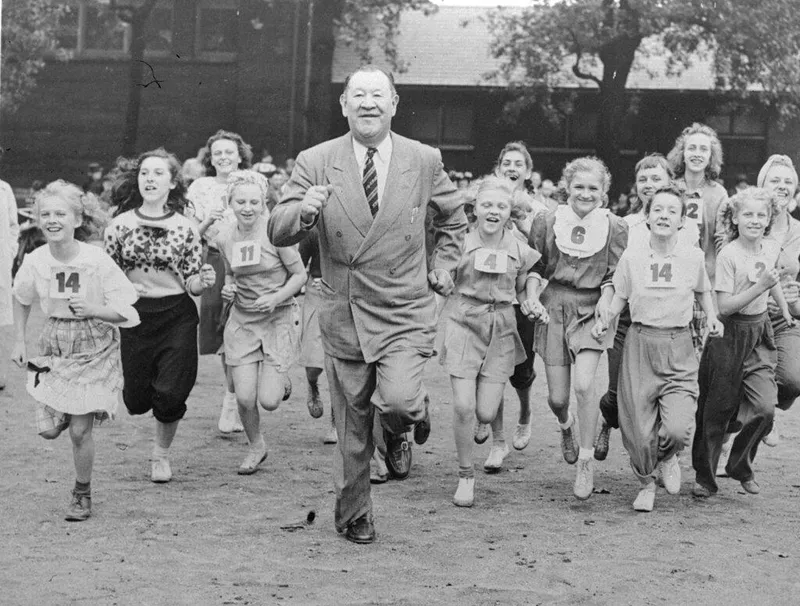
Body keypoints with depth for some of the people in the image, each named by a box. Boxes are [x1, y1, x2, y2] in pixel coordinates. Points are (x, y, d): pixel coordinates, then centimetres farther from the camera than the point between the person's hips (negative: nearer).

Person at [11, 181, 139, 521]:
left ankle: (82, 495, 20)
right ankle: (74, 414, 35)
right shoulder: (35, 262, -10)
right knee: (48, 430, -1)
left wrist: (93, 310, -32)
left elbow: (125, 313, -16)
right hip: (54, 347, 3)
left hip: (95, 349, -3)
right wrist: (20, 342, 8)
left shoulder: (97, 261, -20)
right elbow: (22, 300, 12)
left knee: (80, 431, -4)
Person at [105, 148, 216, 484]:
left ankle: (161, 454, 23)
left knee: (170, 395, -4)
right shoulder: (120, 225, -1)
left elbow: (191, 283, 0)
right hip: (134, 317, 1)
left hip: (176, 317, -1)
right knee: (136, 400, 4)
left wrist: (203, 281, -21)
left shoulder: (185, 227, -3)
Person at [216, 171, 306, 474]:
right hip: (242, 321, 3)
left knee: (268, 401, -8)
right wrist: (228, 288, -4)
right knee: (245, 398, -4)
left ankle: (280, 379, 29)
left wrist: (276, 298, -20)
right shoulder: (224, 238, -1)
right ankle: (256, 447, 25)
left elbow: (300, 275, -6)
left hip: (279, 318, -3)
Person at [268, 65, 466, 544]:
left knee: (398, 400, -23)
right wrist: (303, 211, -27)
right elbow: (278, 233, -6)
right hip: (344, 313, 1)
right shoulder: (316, 163, -3)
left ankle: (409, 417, 14)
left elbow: (453, 217, 19)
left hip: (405, 312, -1)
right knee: (351, 430, 9)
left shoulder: (424, 161, 0)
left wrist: (443, 267, 10)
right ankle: (354, 515, 30)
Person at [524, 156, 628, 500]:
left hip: (592, 309, -2)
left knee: (583, 384, -21)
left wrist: (606, 298, -11)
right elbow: (533, 268, 11)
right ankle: (565, 427, 42)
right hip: (554, 307, 2)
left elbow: (617, 276, 7)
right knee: (557, 396, 2)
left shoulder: (616, 229, -1)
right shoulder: (546, 224, 2)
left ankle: (586, 462, -4)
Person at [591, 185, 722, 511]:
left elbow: (703, 291, 18)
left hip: (679, 349, -1)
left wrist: (712, 317, 2)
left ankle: (667, 458, 22)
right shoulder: (632, 256, -1)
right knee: (639, 429, 1)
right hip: (640, 343, 1)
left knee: (676, 429, -15)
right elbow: (620, 297, 12)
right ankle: (647, 483, 30)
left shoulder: (693, 256, -1)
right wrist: (604, 319, -5)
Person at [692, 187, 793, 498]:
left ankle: (741, 466, 12)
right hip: (729, 335, -5)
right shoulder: (728, 255, -17)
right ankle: (704, 477, 18)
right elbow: (724, 306, -20)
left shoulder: (772, 249, 1)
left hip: (759, 333, 5)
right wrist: (759, 288, -26)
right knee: (716, 411, 3)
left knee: (765, 407, -9)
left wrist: (784, 309, 27)